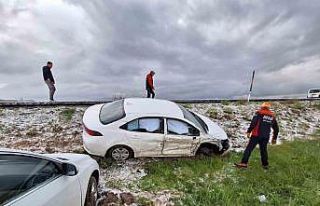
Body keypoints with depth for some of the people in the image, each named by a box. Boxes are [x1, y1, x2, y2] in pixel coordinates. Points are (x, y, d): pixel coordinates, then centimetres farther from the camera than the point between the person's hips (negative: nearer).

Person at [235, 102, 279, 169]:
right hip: (265, 137, 5)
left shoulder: (259, 113, -1)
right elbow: (276, 129, 22)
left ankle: (244, 163, -7)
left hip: (256, 135, -5)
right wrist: (274, 138, 31)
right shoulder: (272, 116, 15)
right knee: (263, 150, 18)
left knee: (249, 149, -4)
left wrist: (249, 131, -13)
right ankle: (265, 164, 26)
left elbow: (253, 123, -16)